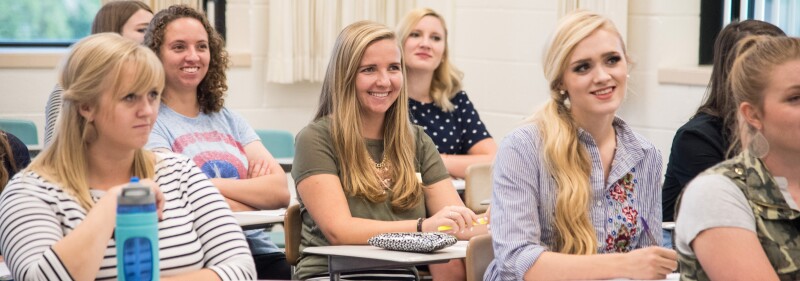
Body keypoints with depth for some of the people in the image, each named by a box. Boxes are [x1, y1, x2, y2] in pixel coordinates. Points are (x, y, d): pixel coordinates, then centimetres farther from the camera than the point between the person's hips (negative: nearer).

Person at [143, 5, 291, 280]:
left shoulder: (229, 120, 18)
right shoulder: (149, 122, 0)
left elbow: (280, 190, 6)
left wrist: (211, 186, -7)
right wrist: (258, 193, -1)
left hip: (258, 251, 6)